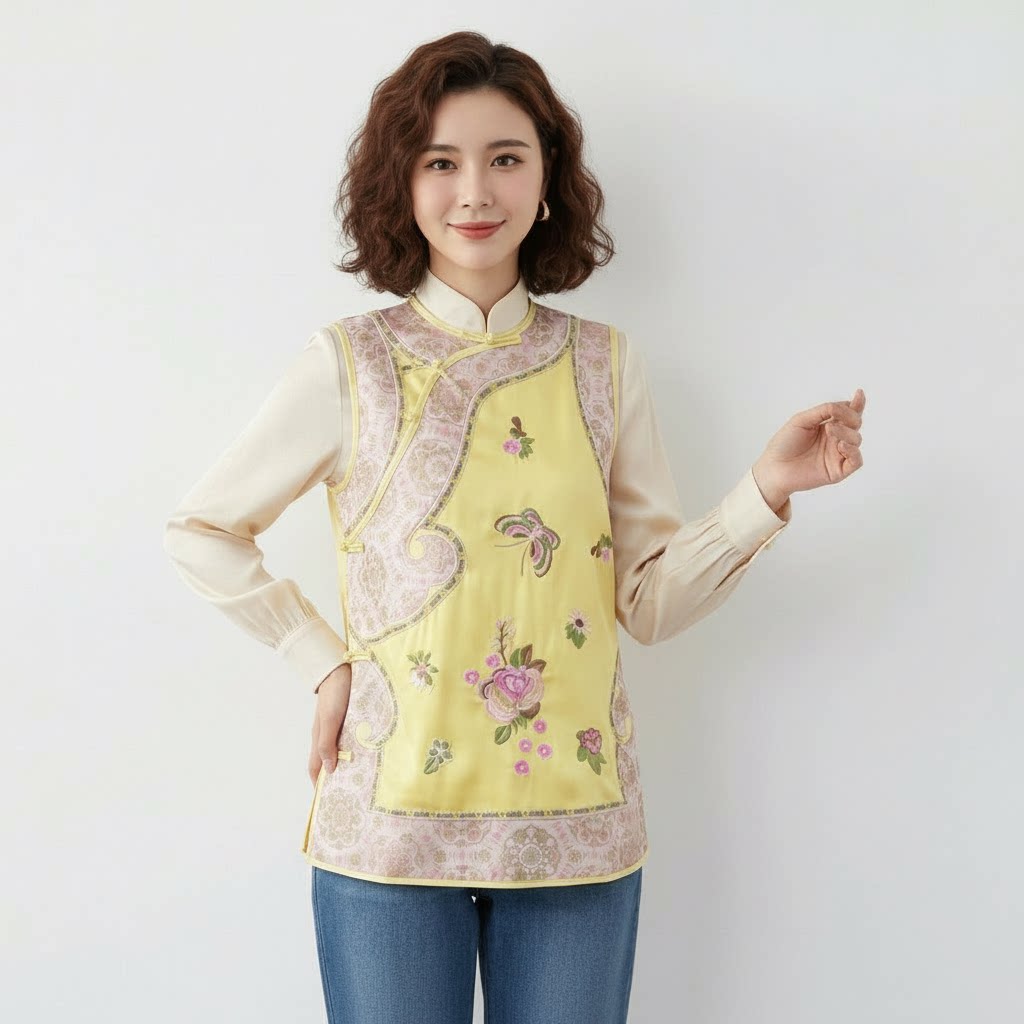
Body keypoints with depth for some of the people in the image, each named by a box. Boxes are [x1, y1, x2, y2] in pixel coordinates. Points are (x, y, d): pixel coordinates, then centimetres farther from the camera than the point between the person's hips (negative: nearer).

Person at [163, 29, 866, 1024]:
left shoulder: (604, 364, 3)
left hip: (579, 831, 2)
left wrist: (766, 490, -10)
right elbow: (199, 530, 5)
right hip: (392, 827, -1)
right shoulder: (350, 364, -3)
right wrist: (323, 661, -2)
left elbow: (651, 602, 2)